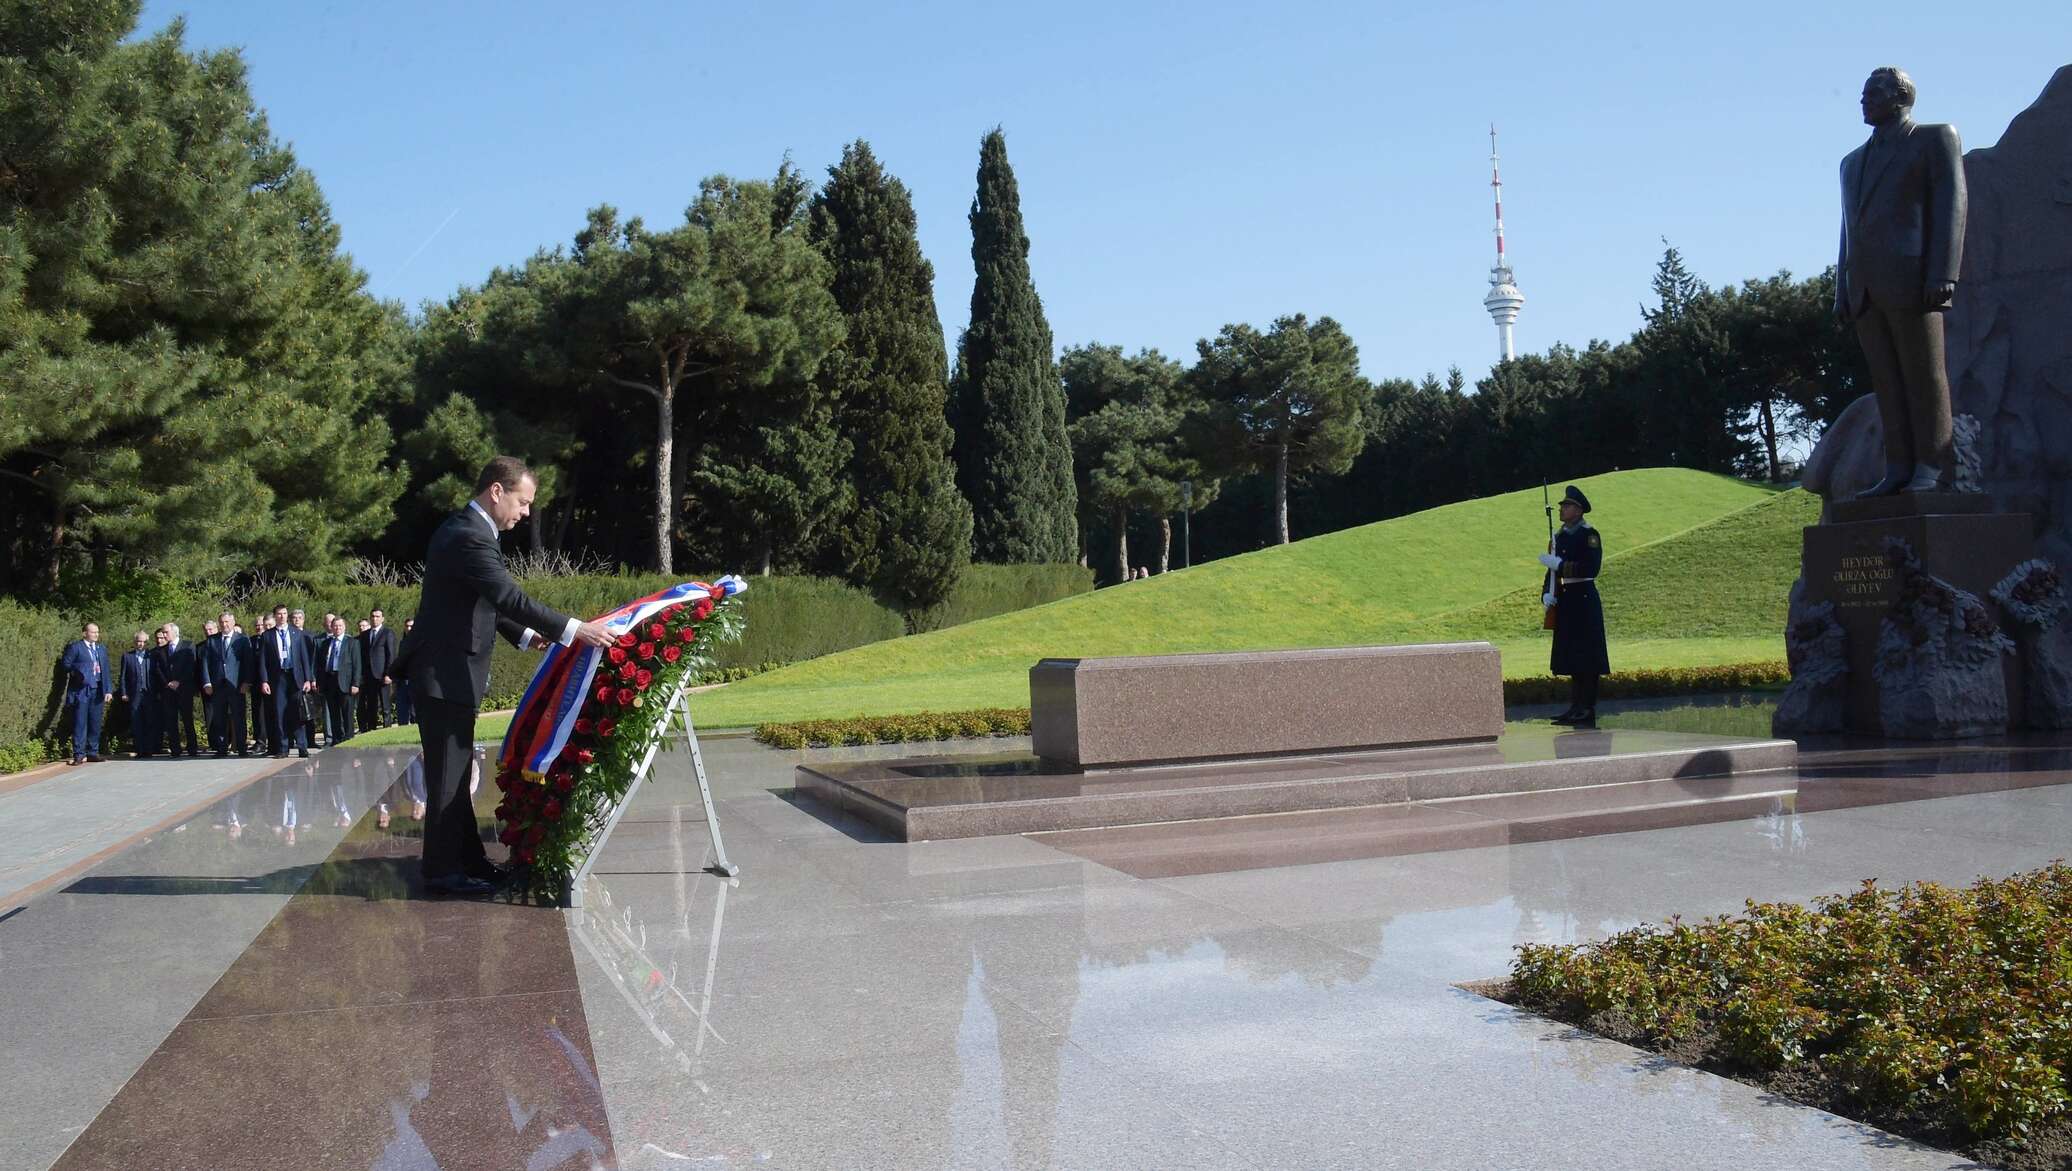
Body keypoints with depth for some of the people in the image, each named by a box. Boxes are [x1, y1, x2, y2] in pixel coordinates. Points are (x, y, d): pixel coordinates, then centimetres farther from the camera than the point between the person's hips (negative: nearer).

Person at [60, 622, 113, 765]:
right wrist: (75, 673, -16)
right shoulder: (75, 647, 0)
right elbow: (66, 665, 0)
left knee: (95, 723, 7)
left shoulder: (102, 649, 16)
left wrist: (108, 690, 7)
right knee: (80, 723, -5)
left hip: (98, 691, 5)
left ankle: (93, 752, 13)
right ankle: (79, 754, -4)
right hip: (81, 690, -5)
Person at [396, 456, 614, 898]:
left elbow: (490, 601, 20)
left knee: (457, 772, 17)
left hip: (448, 673, 11)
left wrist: (524, 636, 11)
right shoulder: (470, 538, -21)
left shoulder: (465, 531, 13)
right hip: (444, 675, -11)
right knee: (447, 776, -2)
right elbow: (511, 597, -28)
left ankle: (468, 860, 26)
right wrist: (573, 631, -28)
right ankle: (442, 871, 6)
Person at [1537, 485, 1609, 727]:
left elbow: (1591, 568, -18)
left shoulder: (1590, 535, -8)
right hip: (1565, 602, 7)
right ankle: (1575, 707, 16)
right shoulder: (1559, 536, 14)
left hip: (1584, 600, -7)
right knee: (1571, 656, 10)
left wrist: (1560, 564, -21)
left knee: (1586, 657, -5)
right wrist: (1547, 594, 0)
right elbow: (1553, 570, 15)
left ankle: (1588, 710, -2)